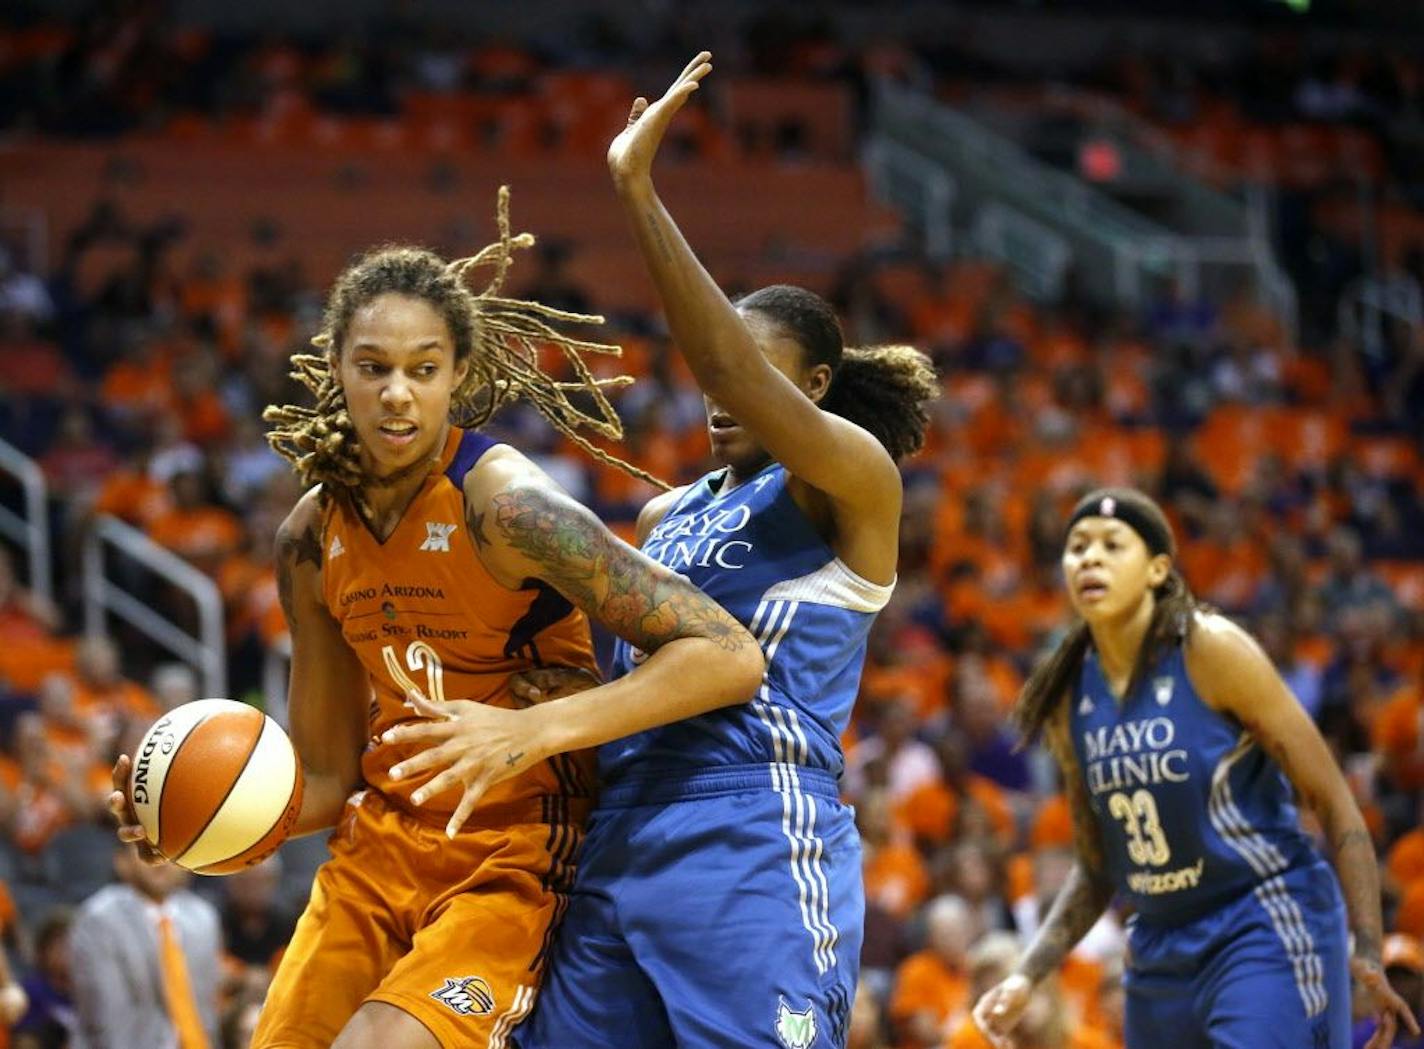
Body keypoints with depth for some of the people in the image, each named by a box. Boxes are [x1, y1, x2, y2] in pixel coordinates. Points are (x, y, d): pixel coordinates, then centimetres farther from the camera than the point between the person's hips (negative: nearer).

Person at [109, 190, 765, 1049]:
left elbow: (731, 659, -26)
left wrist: (531, 733, -35)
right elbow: (328, 778, 11)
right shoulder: (312, 540, 2)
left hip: (516, 861, -7)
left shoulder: (504, 505, -18)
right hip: (381, 849, 7)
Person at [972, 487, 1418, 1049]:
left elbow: (1334, 803, -11)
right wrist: (1026, 977, 4)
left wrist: (1367, 951, -17)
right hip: (1160, 954, 6)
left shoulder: (1212, 650, -12)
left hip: (1265, 935, -6)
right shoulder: (1069, 698, 5)